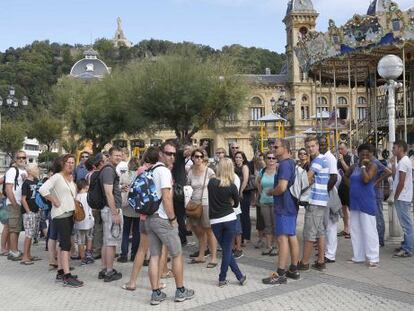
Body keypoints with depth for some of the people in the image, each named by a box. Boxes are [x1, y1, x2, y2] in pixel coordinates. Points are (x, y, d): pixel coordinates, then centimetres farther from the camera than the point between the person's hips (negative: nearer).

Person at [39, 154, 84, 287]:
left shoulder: (72, 178, 12)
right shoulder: (57, 177, -11)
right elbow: (43, 189, -22)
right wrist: (55, 202, -17)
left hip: (70, 214, 8)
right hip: (60, 215, -8)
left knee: (63, 244, 12)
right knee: (66, 244, -11)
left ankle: (60, 273, 20)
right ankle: (67, 277, -11)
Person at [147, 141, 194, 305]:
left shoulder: (151, 170, 13)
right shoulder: (164, 171, -14)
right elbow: (166, 197, -20)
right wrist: (173, 218, -12)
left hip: (151, 218, 8)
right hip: (163, 219, -8)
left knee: (154, 256, 8)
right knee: (177, 254, 6)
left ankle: (156, 294, 11)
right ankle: (181, 291, 15)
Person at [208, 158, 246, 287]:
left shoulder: (211, 182, -7)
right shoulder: (232, 187, -8)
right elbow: (236, 204, 7)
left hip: (215, 221, 1)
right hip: (229, 219, -1)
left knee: (225, 249, 11)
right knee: (227, 249, 8)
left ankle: (240, 276, 12)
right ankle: (222, 279, 11)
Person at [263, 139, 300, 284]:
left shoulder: (284, 164, -17)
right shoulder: (292, 163, 15)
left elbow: (282, 187, -26)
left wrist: (271, 192, -8)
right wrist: (274, 191, 20)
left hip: (283, 207, -10)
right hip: (291, 206, 10)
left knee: (282, 239, -8)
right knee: (292, 237, 13)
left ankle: (280, 274, -6)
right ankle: (294, 270, 21)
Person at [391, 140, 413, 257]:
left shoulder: (403, 162, -16)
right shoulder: (404, 161, 16)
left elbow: (401, 182, -19)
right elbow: (395, 175, 16)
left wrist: (396, 197, -12)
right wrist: (393, 163, 12)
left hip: (402, 198, -11)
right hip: (403, 197, 11)